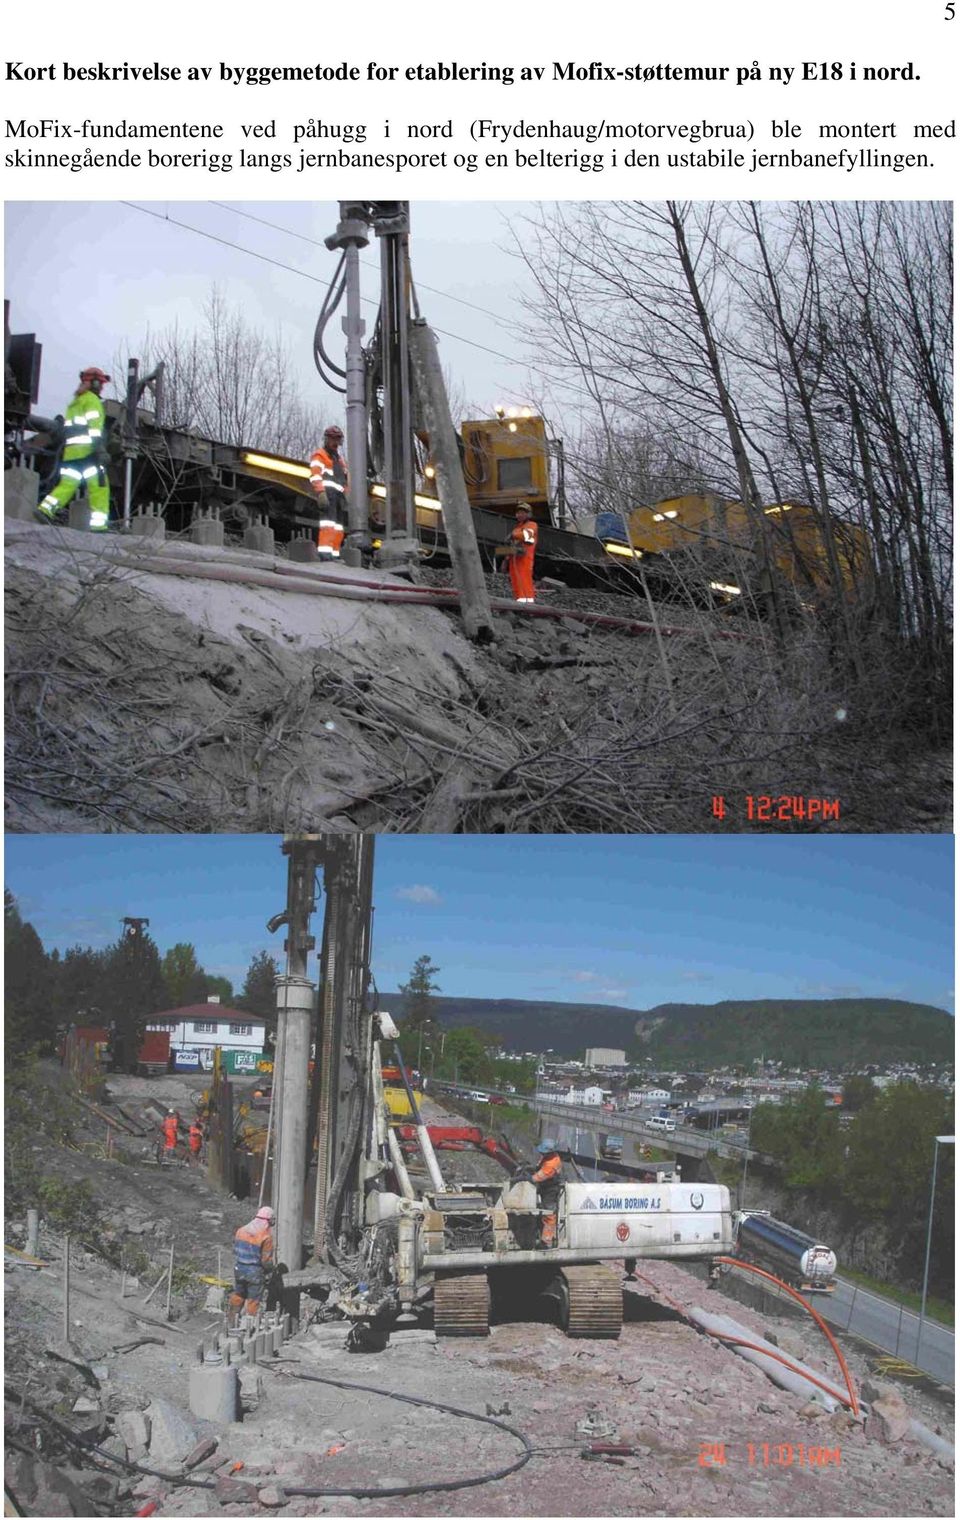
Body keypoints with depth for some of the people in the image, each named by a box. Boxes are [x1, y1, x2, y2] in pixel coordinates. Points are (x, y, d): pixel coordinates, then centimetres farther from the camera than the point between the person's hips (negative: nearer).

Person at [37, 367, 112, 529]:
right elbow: (95, 425, -13)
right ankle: (99, 524, -15)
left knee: (67, 484, 3)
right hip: (87, 450, -8)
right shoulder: (92, 400, 0)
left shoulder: (74, 403, 27)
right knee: (99, 487, -7)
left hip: (71, 451, 8)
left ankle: (45, 509, -15)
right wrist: (100, 449, -21)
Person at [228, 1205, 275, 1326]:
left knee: (238, 1294, 22)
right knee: (253, 1299, 8)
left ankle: (230, 1319, 25)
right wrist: (269, 1269, 7)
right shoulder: (266, 1236, -15)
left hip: (239, 1269, 5)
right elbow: (266, 1260, -13)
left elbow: (235, 1251, 8)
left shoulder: (241, 1230, 1)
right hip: (255, 1272, -5)